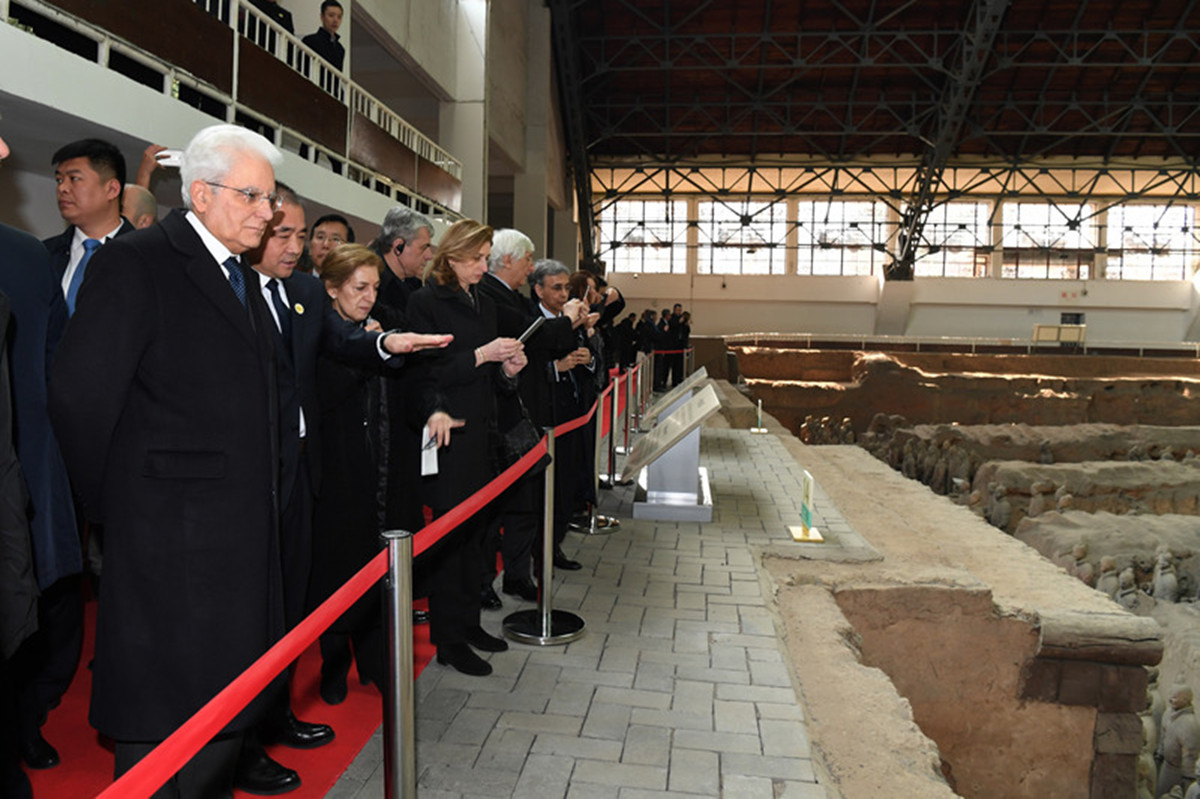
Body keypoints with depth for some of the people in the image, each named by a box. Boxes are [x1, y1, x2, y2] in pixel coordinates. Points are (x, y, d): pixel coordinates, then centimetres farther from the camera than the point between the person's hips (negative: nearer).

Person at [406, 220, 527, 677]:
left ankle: (468, 621, 24)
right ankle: (448, 638, 8)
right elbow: (427, 371, -13)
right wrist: (481, 355, -18)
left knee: (474, 528, 12)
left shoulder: (484, 305, 17)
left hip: (481, 434, 7)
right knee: (451, 532, -3)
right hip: (448, 434, -7)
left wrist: (508, 370, -1)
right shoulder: (425, 302, -6)